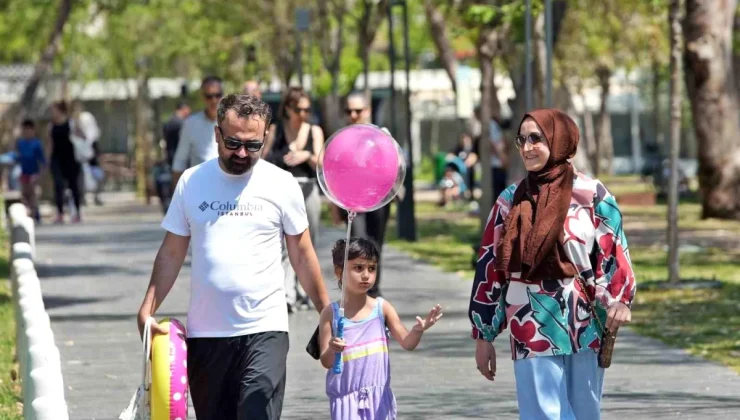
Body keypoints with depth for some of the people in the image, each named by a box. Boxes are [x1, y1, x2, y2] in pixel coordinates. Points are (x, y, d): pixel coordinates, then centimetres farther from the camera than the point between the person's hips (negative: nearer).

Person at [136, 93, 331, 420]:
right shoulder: (191, 182, 4)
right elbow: (171, 253, 8)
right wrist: (147, 309, -3)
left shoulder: (282, 185, -1)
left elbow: (302, 254, 6)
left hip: (265, 329, -3)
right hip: (204, 332, 3)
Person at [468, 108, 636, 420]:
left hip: (584, 326, -1)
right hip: (533, 329, 1)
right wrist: (484, 335, 8)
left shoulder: (592, 195, 0)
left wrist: (619, 299, -23)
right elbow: (490, 267, 9)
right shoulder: (511, 201, 7)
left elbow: (614, 253, -3)